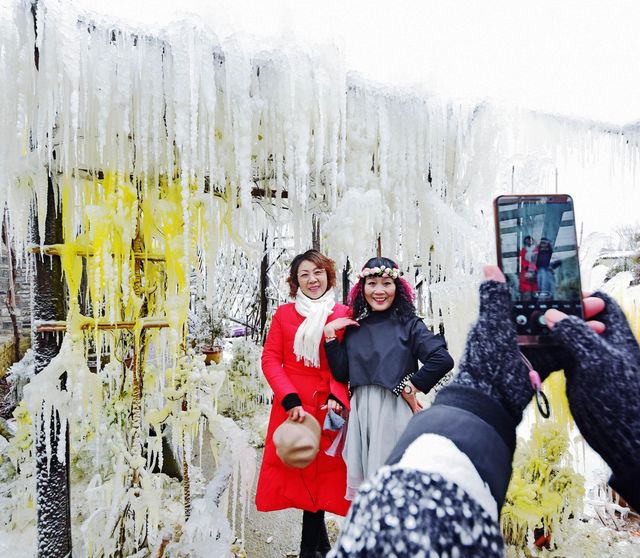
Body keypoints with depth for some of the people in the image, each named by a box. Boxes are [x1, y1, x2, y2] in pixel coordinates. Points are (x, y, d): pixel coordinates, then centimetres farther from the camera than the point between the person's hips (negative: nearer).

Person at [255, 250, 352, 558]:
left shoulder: (344, 315, 0)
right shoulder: (284, 313, 2)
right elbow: (270, 359, -1)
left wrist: (337, 397, -15)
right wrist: (290, 400, -13)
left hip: (329, 407, 0)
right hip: (292, 406, 1)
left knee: (321, 470, 8)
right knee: (300, 471, 7)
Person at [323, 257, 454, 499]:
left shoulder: (409, 325, 0)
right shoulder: (353, 329, 10)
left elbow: (443, 359, -14)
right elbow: (340, 374, 1)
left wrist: (409, 387, -10)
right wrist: (330, 334, -2)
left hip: (394, 411, -3)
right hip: (360, 413, 3)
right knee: (363, 483, 10)